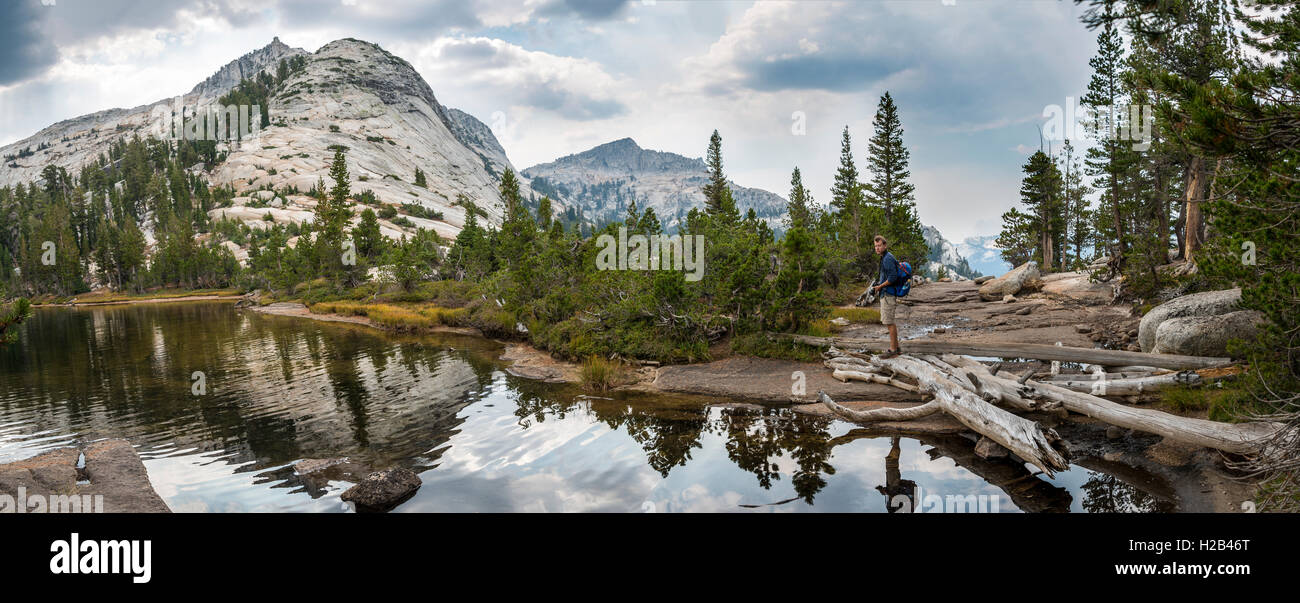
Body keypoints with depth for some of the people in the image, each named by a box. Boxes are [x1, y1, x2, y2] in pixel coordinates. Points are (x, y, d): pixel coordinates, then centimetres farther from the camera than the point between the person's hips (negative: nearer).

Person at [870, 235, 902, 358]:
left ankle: (893, 350, -4)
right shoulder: (885, 258, 17)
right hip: (885, 294, 11)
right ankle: (896, 347, 20)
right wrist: (878, 288, 14)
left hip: (888, 295, -11)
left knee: (889, 322, -7)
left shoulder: (888, 258, -15)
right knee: (889, 322, 14)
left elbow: (892, 277, -24)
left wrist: (880, 286, -13)